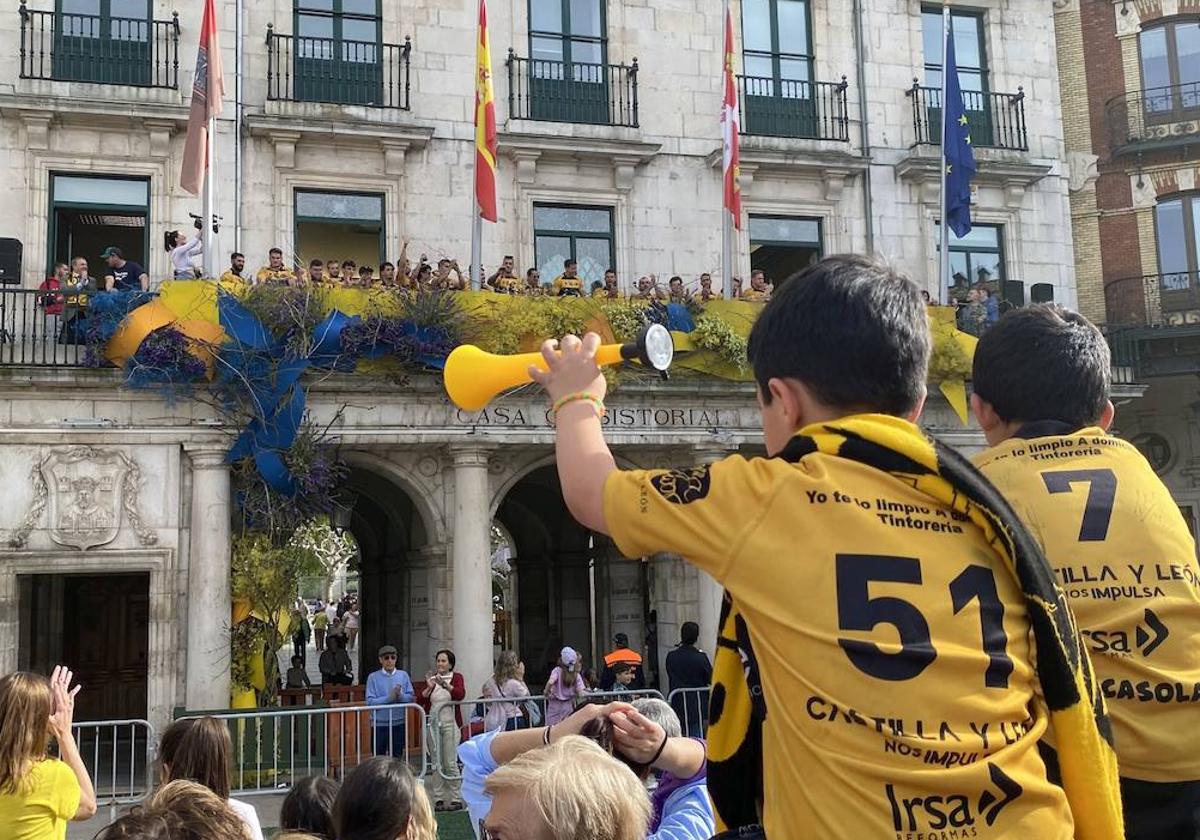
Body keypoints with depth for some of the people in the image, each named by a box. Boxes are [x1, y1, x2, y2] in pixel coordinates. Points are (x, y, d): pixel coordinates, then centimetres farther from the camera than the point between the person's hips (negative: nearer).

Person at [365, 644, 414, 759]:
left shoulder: (403, 675, 2)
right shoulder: (373, 677, -5)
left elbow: (410, 698, 1)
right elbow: (370, 701, -11)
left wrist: (400, 695, -18)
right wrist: (389, 698, -19)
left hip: (398, 723, 2)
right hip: (379, 724, -2)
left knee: (397, 757, 10)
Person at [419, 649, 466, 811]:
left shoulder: (456, 677, 0)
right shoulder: (431, 678, 10)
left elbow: (460, 694, -18)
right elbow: (421, 700, 3)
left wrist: (445, 685, -29)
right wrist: (429, 687, -12)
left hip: (450, 723, -4)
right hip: (434, 723, 4)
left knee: (450, 763, -5)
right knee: (436, 763, 6)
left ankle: (456, 799, 2)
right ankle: (438, 799, 12)